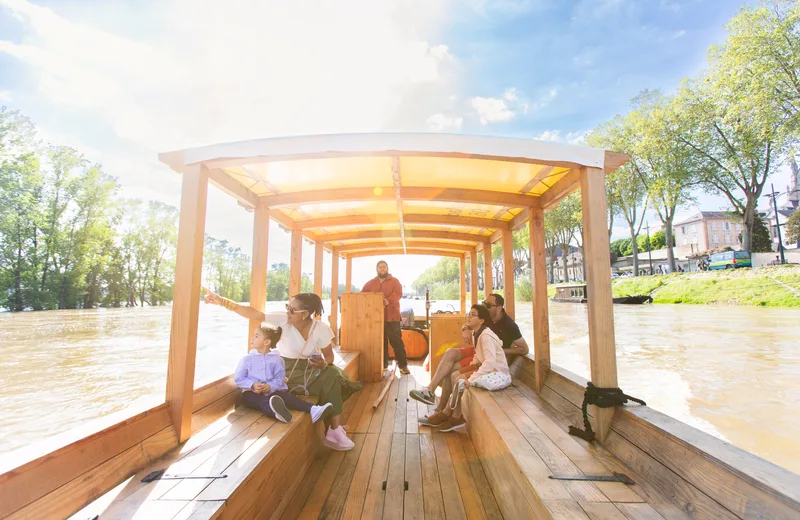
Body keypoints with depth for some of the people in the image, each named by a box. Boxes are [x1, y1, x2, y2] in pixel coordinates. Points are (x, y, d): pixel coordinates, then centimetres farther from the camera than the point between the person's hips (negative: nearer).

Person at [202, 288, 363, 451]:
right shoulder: (283, 320, -17)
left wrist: (324, 364, -29)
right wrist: (222, 301, -32)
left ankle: (334, 430, -15)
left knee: (333, 375, -27)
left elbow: (329, 356, -5)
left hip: (310, 367, 3)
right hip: (287, 369, -3)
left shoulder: (321, 328, -13)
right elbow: (253, 313, -25)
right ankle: (334, 430, -12)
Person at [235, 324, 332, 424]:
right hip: (251, 392, -1)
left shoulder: (277, 359, 4)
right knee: (262, 401, -36)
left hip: (271, 391, 1)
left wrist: (270, 386, -22)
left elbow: (279, 378, -1)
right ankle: (275, 412, -71)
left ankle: (312, 410, -46)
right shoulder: (247, 359, 5)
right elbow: (238, 379, 2)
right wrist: (252, 385, -15)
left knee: (285, 396, -29)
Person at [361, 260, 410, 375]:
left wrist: (389, 301, -29)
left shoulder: (394, 281, 4)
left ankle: (403, 365, 4)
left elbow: (398, 293, -11)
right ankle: (383, 364, 22)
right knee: (381, 341, 10)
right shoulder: (371, 283, 14)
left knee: (396, 340, -4)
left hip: (391, 316, -3)